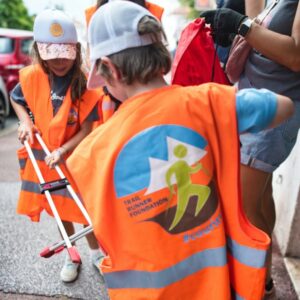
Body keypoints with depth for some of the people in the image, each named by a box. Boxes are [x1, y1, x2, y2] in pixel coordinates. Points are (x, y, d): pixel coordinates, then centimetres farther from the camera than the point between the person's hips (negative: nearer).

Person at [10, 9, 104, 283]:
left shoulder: (84, 84, -18)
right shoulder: (32, 76, -10)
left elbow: (86, 130, -15)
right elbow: (16, 99, 11)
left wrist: (61, 151, -26)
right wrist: (25, 122, -6)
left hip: (75, 160, -3)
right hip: (42, 158, 3)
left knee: (84, 210, 10)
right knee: (61, 212, 18)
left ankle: (95, 253, 37)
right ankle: (71, 256, 41)